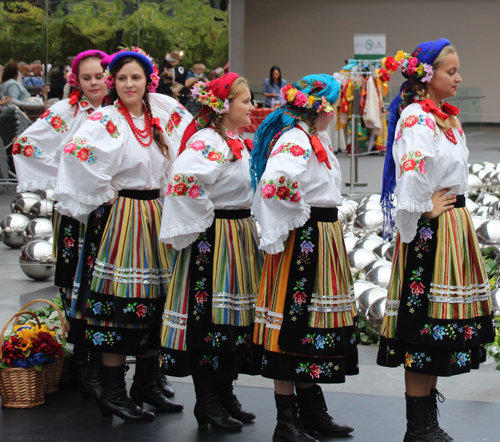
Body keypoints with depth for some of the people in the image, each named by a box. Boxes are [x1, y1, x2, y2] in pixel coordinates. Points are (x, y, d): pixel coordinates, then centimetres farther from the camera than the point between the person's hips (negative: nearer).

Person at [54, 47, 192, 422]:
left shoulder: (162, 114, 8)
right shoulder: (106, 121, -11)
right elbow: (77, 153, -27)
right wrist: (103, 195, -17)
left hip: (155, 215, 7)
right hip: (119, 219, -6)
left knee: (154, 301, 9)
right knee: (118, 305, -6)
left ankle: (147, 385, 21)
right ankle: (113, 394, 1)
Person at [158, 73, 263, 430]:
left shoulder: (237, 142, 15)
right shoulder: (206, 142, -16)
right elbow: (184, 179, -31)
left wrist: (243, 222, 17)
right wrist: (205, 220, -20)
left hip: (240, 237, 10)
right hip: (213, 240, -10)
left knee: (237, 318, 12)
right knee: (210, 318, -3)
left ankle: (225, 395, 22)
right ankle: (208, 404, 6)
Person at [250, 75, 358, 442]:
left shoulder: (313, 138, 16)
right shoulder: (294, 140, -17)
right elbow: (275, 184, -34)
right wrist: (296, 217, -19)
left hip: (322, 239, 11)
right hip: (302, 241, -10)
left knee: (317, 322, 16)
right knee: (293, 326, -4)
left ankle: (313, 412, 27)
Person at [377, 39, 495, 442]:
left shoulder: (445, 117, 16)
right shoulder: (416, 118, -15)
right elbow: (410, 170, -31)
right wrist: (423, 211, -18)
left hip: (453, 227, 10)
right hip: (431, 230, -10)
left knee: (439, 333, 13)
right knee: (425, 331, -4)